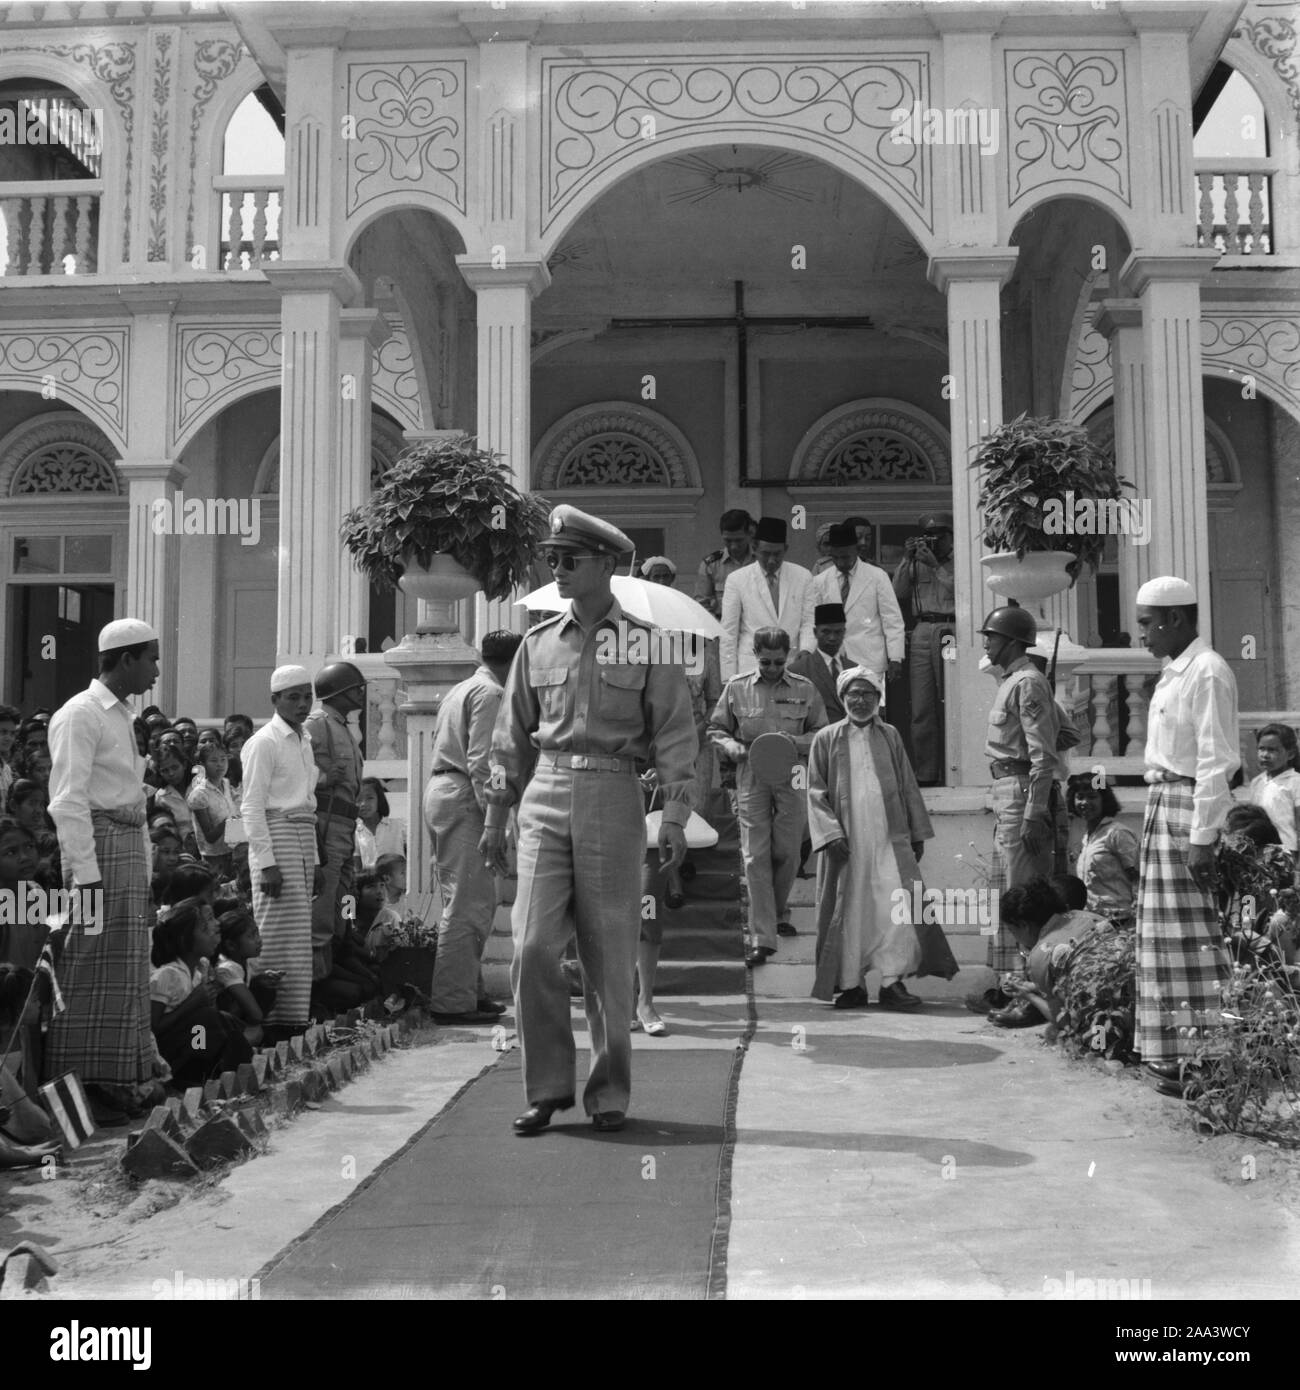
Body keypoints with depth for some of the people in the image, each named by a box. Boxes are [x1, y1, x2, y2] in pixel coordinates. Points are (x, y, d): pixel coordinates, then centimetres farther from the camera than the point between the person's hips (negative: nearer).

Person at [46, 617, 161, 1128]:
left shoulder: (121, 716, 17)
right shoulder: (81, 714, -10)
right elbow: (68, 801, -16)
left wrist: (144, 866, 15)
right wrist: (86, 873, -20)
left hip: (130, 850, 10)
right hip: (98, 847, -9)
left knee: (127, 968, 11)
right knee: (91, 968, -6)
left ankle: (114, 1084, 19)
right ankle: (80, 1087, 1)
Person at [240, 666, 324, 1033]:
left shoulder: (304, 741, 18)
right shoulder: (264, 743, -7)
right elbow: (252, 806, -12)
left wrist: (315, 860, 18)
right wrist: (266, 861, -18)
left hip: (304, 841, 8)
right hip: (275, 838, -8)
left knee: (300, 932, 9)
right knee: (279, 934, -8)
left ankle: (295, 1016, 15)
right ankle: (274, 1017, -3)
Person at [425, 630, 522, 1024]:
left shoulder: (460, 690, 23)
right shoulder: (490, 694, -7)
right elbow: (480, 761, -17)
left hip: (439, 792, 10)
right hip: (463, 799, -10)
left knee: (478, 899, 15)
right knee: (467, 903, -8)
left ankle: (467, 989, 19)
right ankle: (452, 1002, -6)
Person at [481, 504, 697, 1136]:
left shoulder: (646, 642, 2)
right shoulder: (537, 643, 11)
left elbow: (675, 734, 0)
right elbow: (512, 736, 15)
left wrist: (674, 816, -8)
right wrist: (495, 815, 13)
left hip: (614, 800, -2)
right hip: (545, 801, 3)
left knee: (610, 958, 3)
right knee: (532, 948, -6)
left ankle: (609, 1092, 18)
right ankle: (548, 1086, 8)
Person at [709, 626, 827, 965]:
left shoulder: (804, 689, 3)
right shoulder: (736, 687, 3)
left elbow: (822, 733, 9)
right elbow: (716, 729, 10)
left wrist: (796, 742, -10)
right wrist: (734, 747, -9)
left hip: (793, 776, 1)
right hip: (752, 776, -1)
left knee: (787, 853, 7)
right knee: (756, 857, -5)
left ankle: (777, 914, 34)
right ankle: (762, 938, -2)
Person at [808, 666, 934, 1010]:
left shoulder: (890, 736, 11)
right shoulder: (827, 739, 5)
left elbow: (908, 787, 15)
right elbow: (816, 792, 1)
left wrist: (917, 834, 13)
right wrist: (831, 833, -10)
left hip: (889, 839, 1)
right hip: (845, 842, -1)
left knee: (896, 904, -10)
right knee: (848, 912, 2)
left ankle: (892, 981, -5)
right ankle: (850, 984, 12)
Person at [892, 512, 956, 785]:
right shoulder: (916, 565, 19)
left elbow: (962, 591, -6)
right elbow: (898, 593, 9)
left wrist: (935, 565, -9)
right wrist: (907, 559, 3)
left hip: (950, 632, -3)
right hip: (922, 634, 4)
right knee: (921, 709, 0)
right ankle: (925, 774, 3)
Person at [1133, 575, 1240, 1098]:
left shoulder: (1208, 672, -13)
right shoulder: (1172, 673, 16)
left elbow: (1215, 761, -17)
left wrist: (1202, 836, -19)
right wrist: (1165, 818, 13)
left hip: (1191, 805, -9)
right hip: (1163, 804, 9)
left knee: (1193, 937, -6)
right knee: (1165, 934, 12)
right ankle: (1174, 1053, 20)